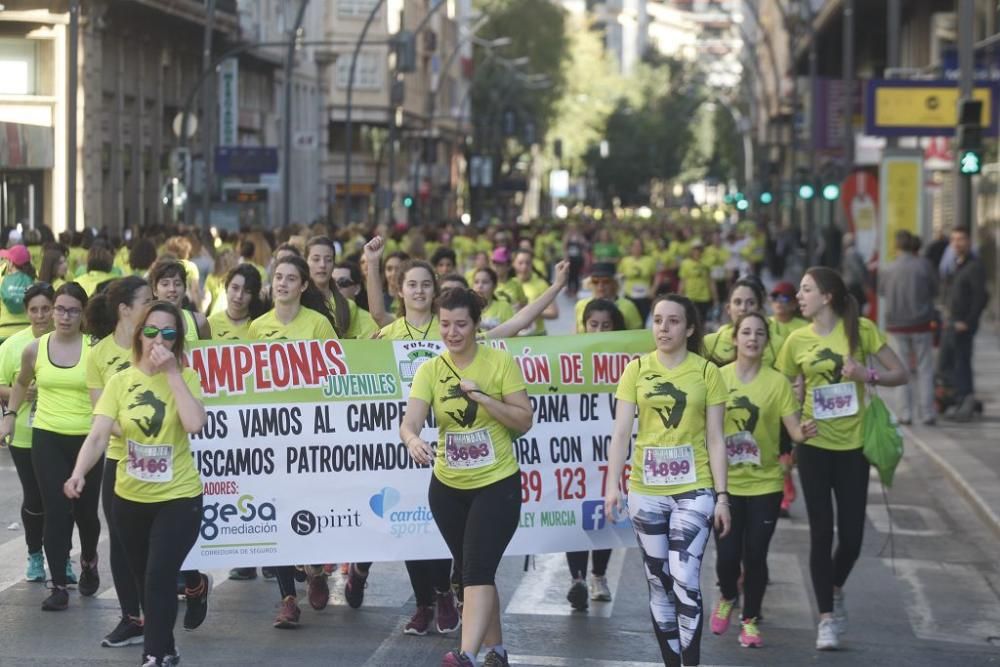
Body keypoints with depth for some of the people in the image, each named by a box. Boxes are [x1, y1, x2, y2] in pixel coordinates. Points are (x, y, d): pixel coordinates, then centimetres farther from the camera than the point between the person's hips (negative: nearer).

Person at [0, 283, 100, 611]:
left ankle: (89, 561, 40)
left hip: (87, 439, -1)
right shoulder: (34, 349, 2)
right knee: (56, 511, -5)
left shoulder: (94, 348, -7)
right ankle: (58, 586, 1)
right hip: (48, 439, 1)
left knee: (85, 510, 9)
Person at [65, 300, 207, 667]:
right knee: (145, 580, 14)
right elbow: (98, 435, -11)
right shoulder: (120, 381, -2)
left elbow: (195, 424, -24)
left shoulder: (185, 377, -6)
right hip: (130, 497, 3)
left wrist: (172, 373, -21)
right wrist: (79, 472, -29)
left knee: (159, 577, -15)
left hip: (178, 497, -3)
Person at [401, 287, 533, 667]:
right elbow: (410, 422, -15)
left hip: (497, 484, -4)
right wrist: (413, 440, -38)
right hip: (448, 488, 4)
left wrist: (482, 397, -20)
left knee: (478, 571, -17)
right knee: (470, 572, 13)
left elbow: (524, 421, -8)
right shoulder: (430, 370, -3)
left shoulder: (500, 362, -8)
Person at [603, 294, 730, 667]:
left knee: (685, 579, -13)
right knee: (659, 583, 8)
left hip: (693, 490, -2)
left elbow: (715, 439, 0)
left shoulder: (707, 372, -1)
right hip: (646, 491, 2)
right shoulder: (637, 369, 3)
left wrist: (722, 496, -4)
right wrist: (612, 485, -11)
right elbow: (621, 432, -1)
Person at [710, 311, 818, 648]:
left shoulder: (778, 382, -5)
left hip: (764, 483, 0)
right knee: (727, 554, -2)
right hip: (725, 482, 0)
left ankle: (750, 620, 20)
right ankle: (727, 598, 31)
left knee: (755, 555, 0)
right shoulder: (718, 377, -2)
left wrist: (804, 432, -30)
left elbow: (794, 428, -8)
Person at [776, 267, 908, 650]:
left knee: (852, 534, 2)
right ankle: (827, 617, 6)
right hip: (814, 446, 0)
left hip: (852, 446, 0)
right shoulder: (797, 340, -1)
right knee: (822, 531, -2)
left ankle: (836, 591, 32)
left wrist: (869, 375, -21)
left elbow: (900, 374, -3)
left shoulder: (861, 329, -5)